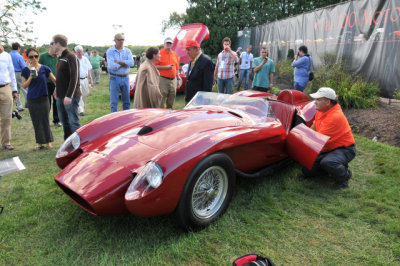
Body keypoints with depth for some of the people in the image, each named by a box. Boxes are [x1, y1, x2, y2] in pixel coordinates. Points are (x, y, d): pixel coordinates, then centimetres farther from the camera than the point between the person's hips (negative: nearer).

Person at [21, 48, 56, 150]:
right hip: (31, 100, 2)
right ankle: (40, 143, 18)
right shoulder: (26, 70, 2)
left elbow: (55, 80, 4)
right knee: (36, 122, 7)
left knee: (45, 120, 1)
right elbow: (24, 86, 0)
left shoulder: (45, 68, -2)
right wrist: (31, 77, -14)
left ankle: (48, 141, 15)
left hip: (43, 98, -2)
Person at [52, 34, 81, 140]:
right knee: (64, 122, 13)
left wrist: (69, 96, -23)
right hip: (61, 96, 9)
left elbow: (74, 78, -19)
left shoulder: (71, 57, -11)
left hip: (70, 97, -9)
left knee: (73, 122, -7)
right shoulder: (60, 58, 16)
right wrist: (57, 90, 21)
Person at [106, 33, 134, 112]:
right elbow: (112, 66, -16)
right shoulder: (110, 51, -3)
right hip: (114, 78, -3)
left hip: (125, 78, 3)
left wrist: (118, 62, -16)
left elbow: (131, 63, -12)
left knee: (126, 101, 11)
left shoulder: (127, 51, 6)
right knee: (114, 101, 0)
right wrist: (124, 63, -7)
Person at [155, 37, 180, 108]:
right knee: (162, 98, -6)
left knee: (172, 97, 11)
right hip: (163, 79, -6)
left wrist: (178, 78, 16)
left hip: (173, 79, 6)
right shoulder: (160, 53, -3)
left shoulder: (174, 54, 14)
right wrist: (166, 67, -16)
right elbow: (155, 66, -8)